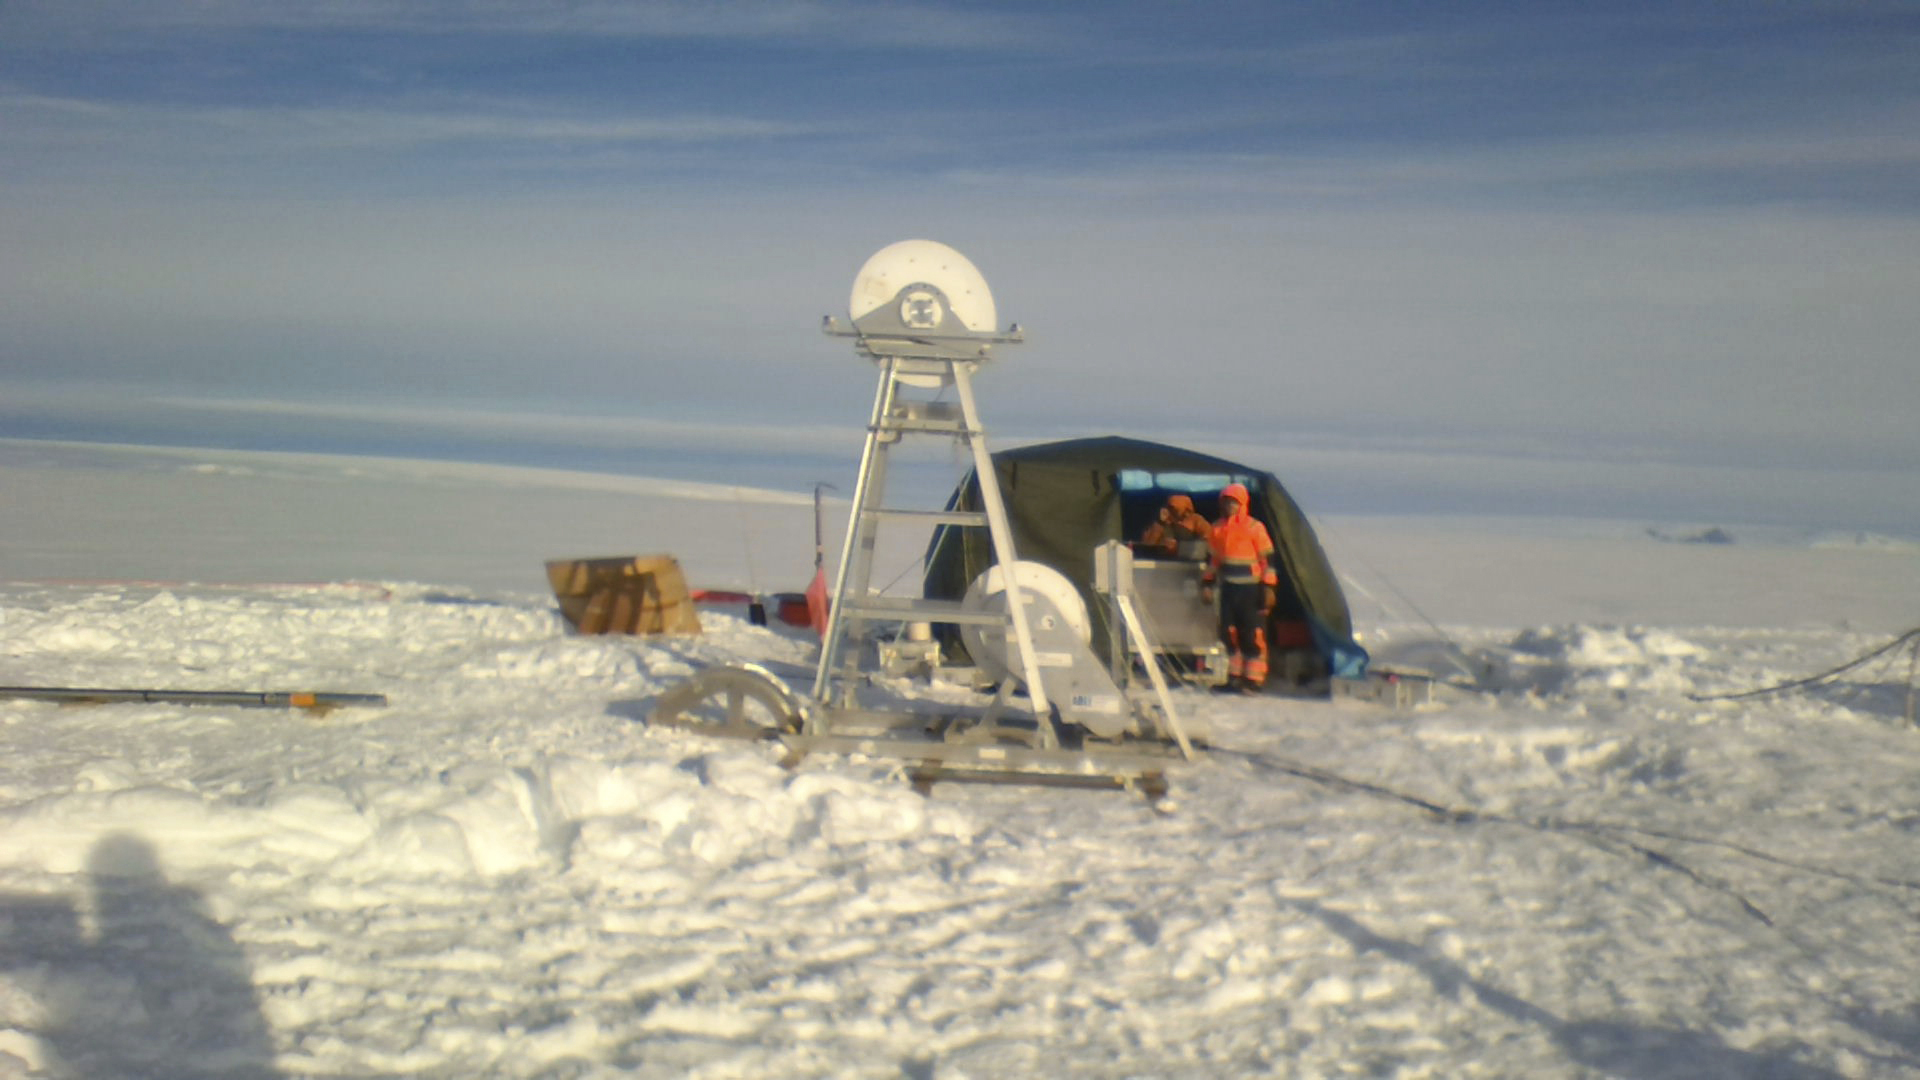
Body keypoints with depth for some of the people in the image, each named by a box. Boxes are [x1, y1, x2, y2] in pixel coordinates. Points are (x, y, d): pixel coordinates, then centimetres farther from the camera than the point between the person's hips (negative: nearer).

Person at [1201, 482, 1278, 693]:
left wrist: (1268, 587, -10)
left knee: (1253, 634, -5)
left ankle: (1254, 679, 0)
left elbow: (1267, 559, -5)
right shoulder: (1217, 529, 10)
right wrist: (1207, 584, 15)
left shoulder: (1254, 527, -6)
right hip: (1228, 588, 5)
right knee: (1229, 632, 7)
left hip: (1250, 588, -5)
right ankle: (1235, 675, 18)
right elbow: (1212, 558, 20)